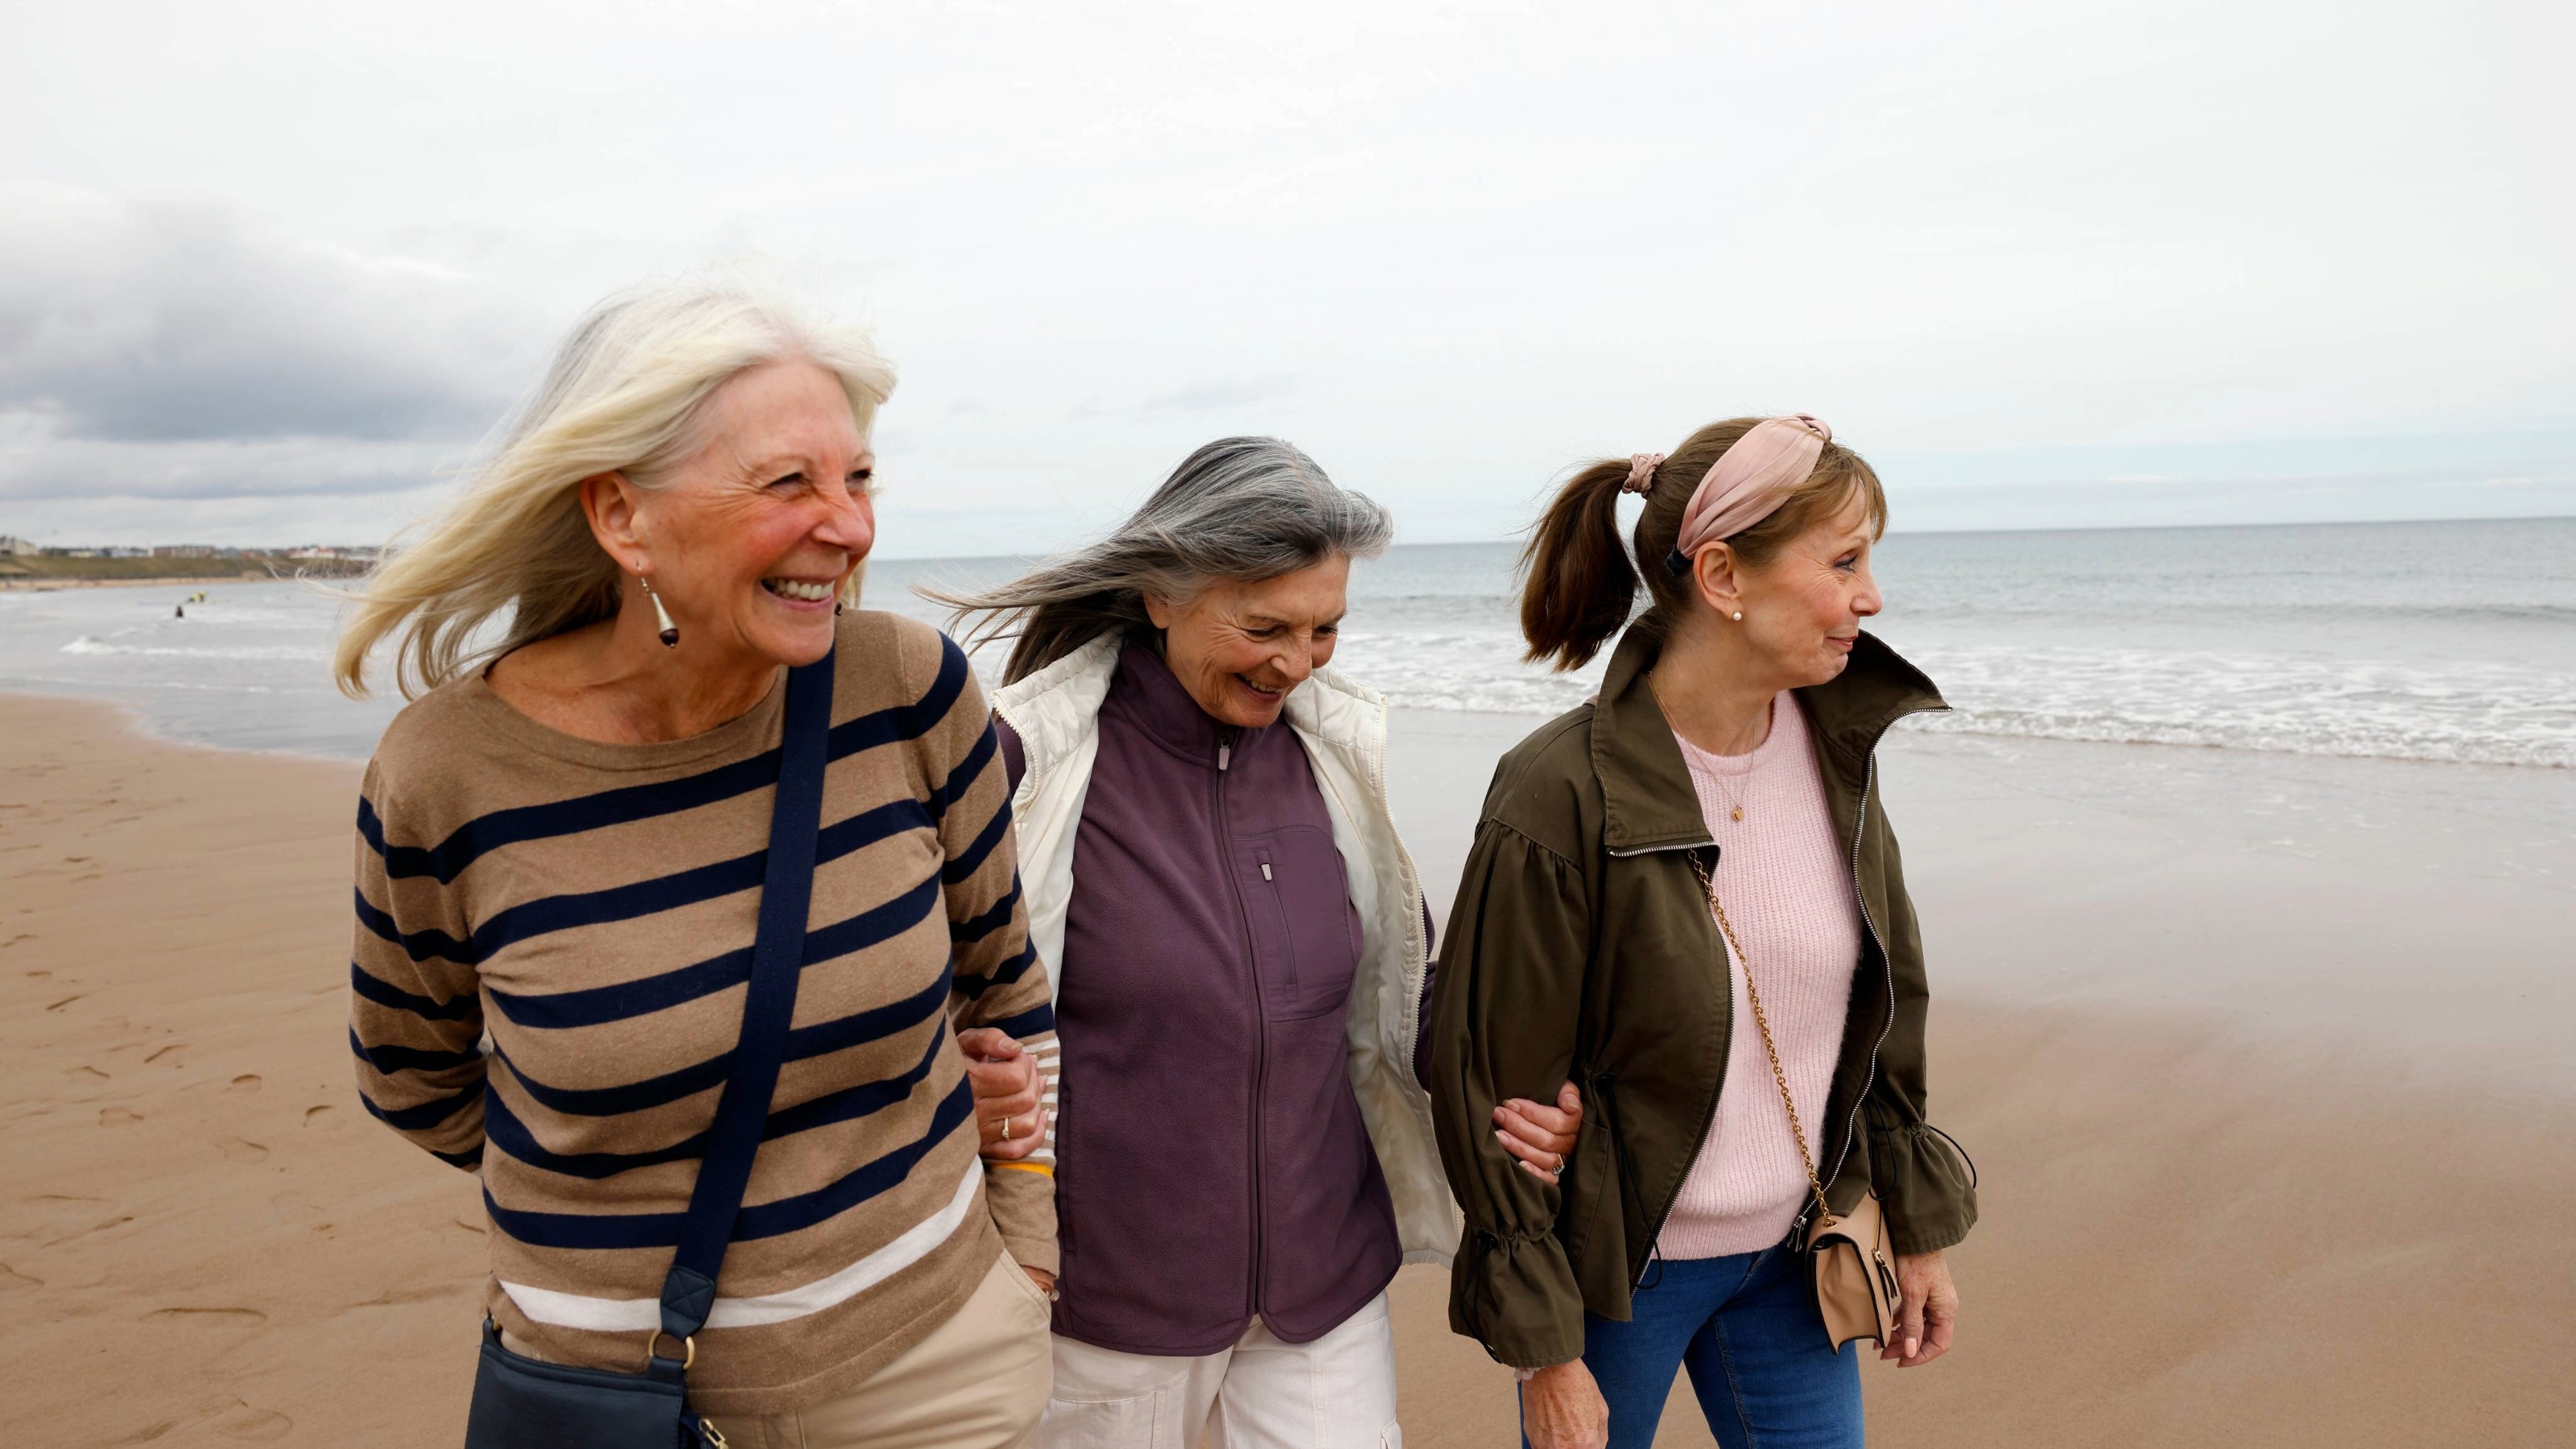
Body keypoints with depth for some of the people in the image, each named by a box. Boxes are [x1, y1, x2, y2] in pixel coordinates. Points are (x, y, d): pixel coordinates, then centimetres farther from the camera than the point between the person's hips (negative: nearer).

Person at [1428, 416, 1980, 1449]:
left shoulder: (1835, 749, -6)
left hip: (1795, 1252, 5)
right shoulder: (1561, 799, -24)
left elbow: (1886, 1005, 6)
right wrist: (1545, 1353, -12)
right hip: (1621, 1268, -5)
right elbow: (1489, 1083, -17)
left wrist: (1919, 1228, 11)